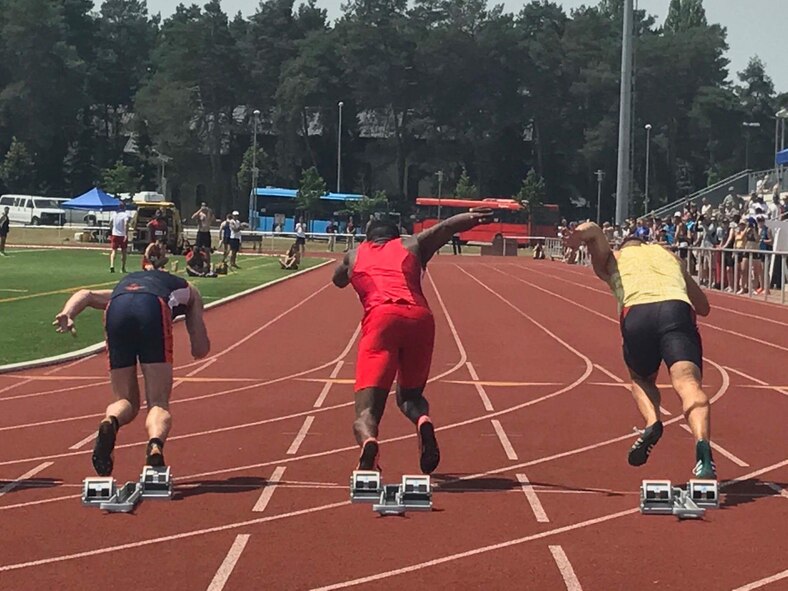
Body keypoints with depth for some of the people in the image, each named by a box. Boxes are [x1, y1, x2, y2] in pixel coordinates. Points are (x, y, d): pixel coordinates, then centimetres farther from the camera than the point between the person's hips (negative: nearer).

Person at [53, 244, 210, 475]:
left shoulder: (126, 281, 43)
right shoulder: (187, 290, 38)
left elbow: (86, 295, 22)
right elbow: (201, 350, 31)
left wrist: (67, 314, 4)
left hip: (117, 310, 2)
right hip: (154, 309, -2)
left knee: (127, 402, 13)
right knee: (159, 404, 1)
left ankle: (110, 422, -21)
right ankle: (155, 445, -31)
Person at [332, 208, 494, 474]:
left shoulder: (354, 255, 30)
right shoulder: (412, 245, 30)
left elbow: (338, 280, 48)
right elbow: (446, 227, 17)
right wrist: (473, 217, 6)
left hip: (380, 318, -2)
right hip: (420, 318, 2)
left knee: (366, 411, -8)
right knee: (409, 395, 23)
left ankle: (368, 442, -44)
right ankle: (423, 420, -13)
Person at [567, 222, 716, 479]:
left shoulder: (614, 260, 33)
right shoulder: (668, 255, 39)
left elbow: (593, 230, 11)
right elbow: (704, 308, 42)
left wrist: (579, 235, -11)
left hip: (637, 315, 0)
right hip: (677, 311, 0)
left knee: (642, 379, 25)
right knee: (687, 383, -17)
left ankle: (651, 422, -5)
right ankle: (702, 445, -43)